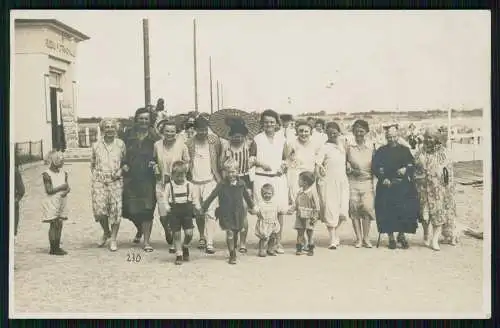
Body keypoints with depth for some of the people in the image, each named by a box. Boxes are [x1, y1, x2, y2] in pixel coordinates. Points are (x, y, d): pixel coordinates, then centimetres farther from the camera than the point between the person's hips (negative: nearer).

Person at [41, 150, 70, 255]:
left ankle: (57, 247, 15)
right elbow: (49, 190, -17)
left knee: (59, 224, 7)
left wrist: (66, 191, -16)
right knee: (53, 225, -4)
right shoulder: (47, 174, -11)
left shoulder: (63, 173, 8)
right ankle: (53, 249, 2)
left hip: (61, 202, 6)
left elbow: (68, 187, 5)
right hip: (51, 203, -6)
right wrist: (61, 187, -17)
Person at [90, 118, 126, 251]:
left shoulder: (120, 144, 5)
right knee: (99, 209, -8)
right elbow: (92, 164, 18)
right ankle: (106, 232, 20)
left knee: (115, 209, -4)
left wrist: (120, 171, -5)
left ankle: (113, 239, 8)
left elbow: (126, 161, 12)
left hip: (115, 181, -1)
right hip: (99, 181, 1)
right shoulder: (96, 145, 9)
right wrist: (95, 176, 6)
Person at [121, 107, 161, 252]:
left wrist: (156, 163, -17)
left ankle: (146, 241, 3)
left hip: (148, 177, -2)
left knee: (147, 209, -5)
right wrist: (124, 164, -4)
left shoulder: (155, 137, 3)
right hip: (131, 177, 2)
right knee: (130, 209, 4)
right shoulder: (129, 135, 9)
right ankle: (140, 229, 36)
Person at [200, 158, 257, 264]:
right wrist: (202, 207, -7)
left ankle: (234, 250, 38)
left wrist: (251, 207, 25)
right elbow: (211, 197, -6)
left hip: (238, 213, 3)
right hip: (226, 214, -3)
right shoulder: (221, 185, -9)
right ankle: (232, 256, 1)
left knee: (236, 233, 14)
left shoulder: (241, 184, -3)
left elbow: (247, 196, 13)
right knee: (229, 233, -9)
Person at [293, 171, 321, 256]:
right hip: (300, 216, 5)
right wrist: (294, 209, 9)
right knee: (300, 232, 4)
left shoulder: (312, 192, -10)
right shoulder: (300, 192, 6)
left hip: (309, 217, -5)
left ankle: (311, 249, 11)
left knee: (310, 233, 3)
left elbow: (316, 205, -9)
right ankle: (299, 248, 9)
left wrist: (315, 217, -12)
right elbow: (296, 203, 18)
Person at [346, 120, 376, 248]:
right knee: (354, 209, -2)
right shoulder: (349, 148, 6)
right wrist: (349, 168, -8)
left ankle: (366, 238, 1)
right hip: (353, 181, 0)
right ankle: (358, 238, 7)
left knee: (367, 207, -9)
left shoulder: (371, 148, 8)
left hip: (367, 181, 0)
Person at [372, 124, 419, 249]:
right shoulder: (381, 151, 7)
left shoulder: (405, 150, 12)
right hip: (387, 186, -1)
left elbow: (412, 164, 6)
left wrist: (405, 170, -15)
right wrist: (383, 178, -14)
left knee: (405, 210, -4)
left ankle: (402, 235, 12)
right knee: (388, 211, -5)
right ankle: (391, 237, 5)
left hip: (404, 187, 1)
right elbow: (375, 167, -1)